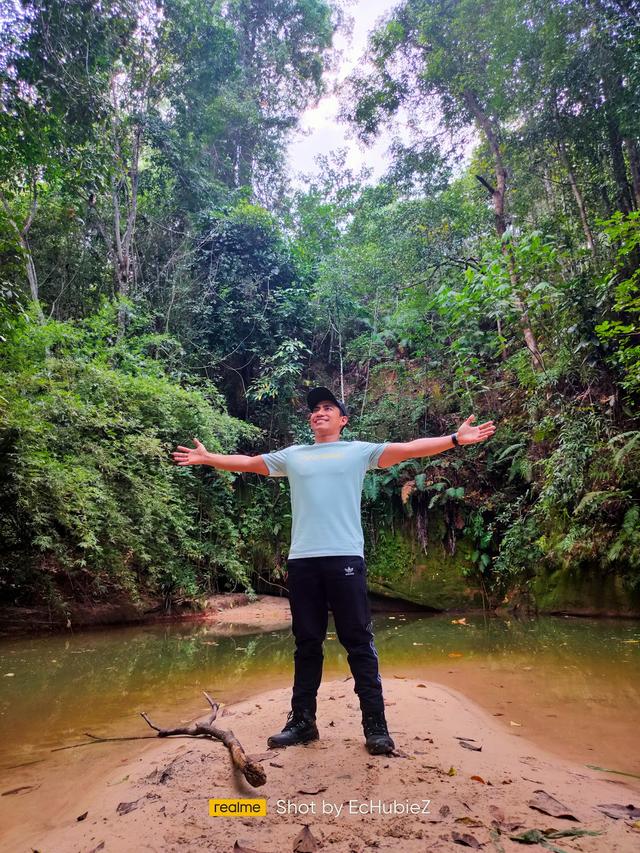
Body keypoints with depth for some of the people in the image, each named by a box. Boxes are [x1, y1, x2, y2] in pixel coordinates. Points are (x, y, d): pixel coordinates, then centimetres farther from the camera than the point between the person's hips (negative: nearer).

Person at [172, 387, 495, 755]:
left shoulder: (359, 451, 7)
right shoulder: (292, 455, 17)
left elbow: (409, 448, -1)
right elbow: (247, 462, 24)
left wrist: (455, 439, -11)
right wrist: (207, 457, 25)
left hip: (345, 557, -3)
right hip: (302, 559, 3)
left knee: (359, 642, 1)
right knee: (306, 643, 11)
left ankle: (376, 725, 11)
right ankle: (303, 721, 22)